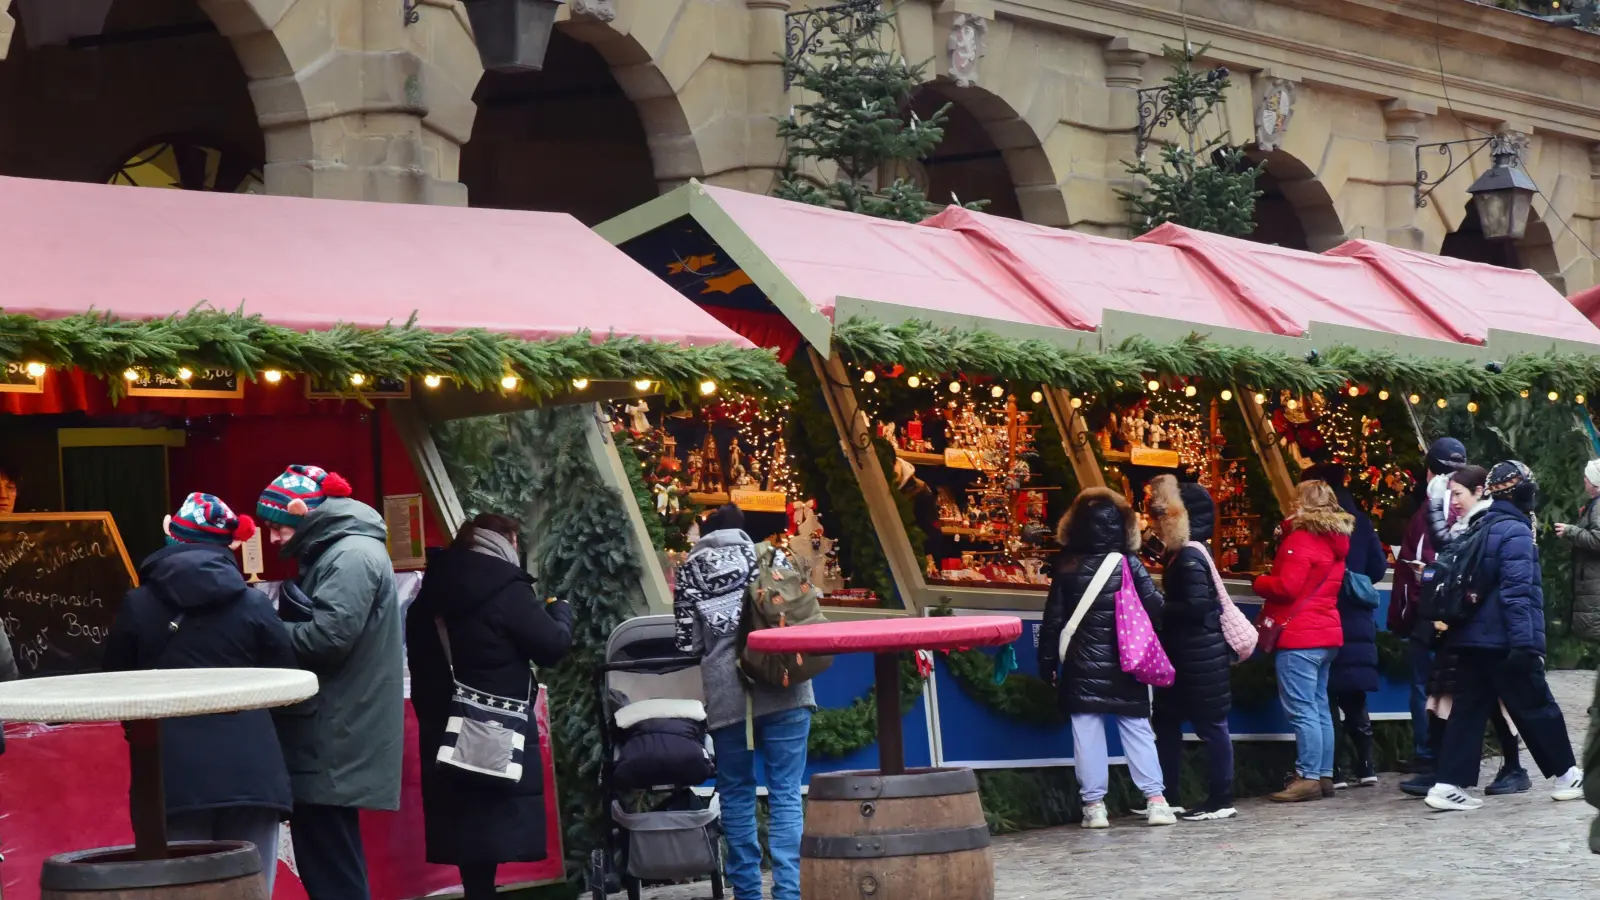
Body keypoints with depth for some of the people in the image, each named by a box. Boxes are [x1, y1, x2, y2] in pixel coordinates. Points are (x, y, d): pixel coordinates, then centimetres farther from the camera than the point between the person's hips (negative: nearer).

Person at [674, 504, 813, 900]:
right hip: (782, 689, 0)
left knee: (736, 794, 11)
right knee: (786, 793, 0)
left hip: (726, 694, 0)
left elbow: (688, 642, 2)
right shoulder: (770, 556, 11)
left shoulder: (690, 570, 9)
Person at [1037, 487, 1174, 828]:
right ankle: (1155, 799, 2)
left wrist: (1048, 663, 8)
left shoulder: (1067, 567, -1)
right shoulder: (1130, 564, -4)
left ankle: (1094, 803, 2)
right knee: (1137, 729, 7)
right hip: (1124, 667, 0)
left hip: (1082, 667, 0)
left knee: (1087, 733, 3)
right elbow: (1157, 609, -6)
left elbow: (1053, 620, 1)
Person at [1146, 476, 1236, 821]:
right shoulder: (1178, 553, 12)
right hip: (1184, 656, 10)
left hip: (1200, 656, -10)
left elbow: (1196, 606, -24)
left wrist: (1158, 608, -15)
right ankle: (1168, 796, 21)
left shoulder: (1190, 557, -18)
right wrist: (1160, 605, 3)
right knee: (1166, 721, 14)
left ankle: (1221, 800, 2)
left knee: (1210, 725, -4)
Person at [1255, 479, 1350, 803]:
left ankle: (1308, 778, -11)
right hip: (1326, 632, 9)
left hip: (1299, 636, -9)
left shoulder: (1301, 539, -12)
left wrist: (1259, 582, 0)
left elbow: (1286, 586, -19)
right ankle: (1324, 775, 14)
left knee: (1302, 710, -9)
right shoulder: (1335, 539, 15)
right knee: (1319, 708, 12)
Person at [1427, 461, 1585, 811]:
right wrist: (1524, 642, -23)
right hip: (1505, 640, -8)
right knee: (1537, 709, 5)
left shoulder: (1476, 529, 14)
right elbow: (1516, 591, -20)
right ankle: (1566, 777, 17)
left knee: (1468, 709, 5)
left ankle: (1449, 785, -2)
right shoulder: (1515, 532, -12)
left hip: (1472, 638, 8)